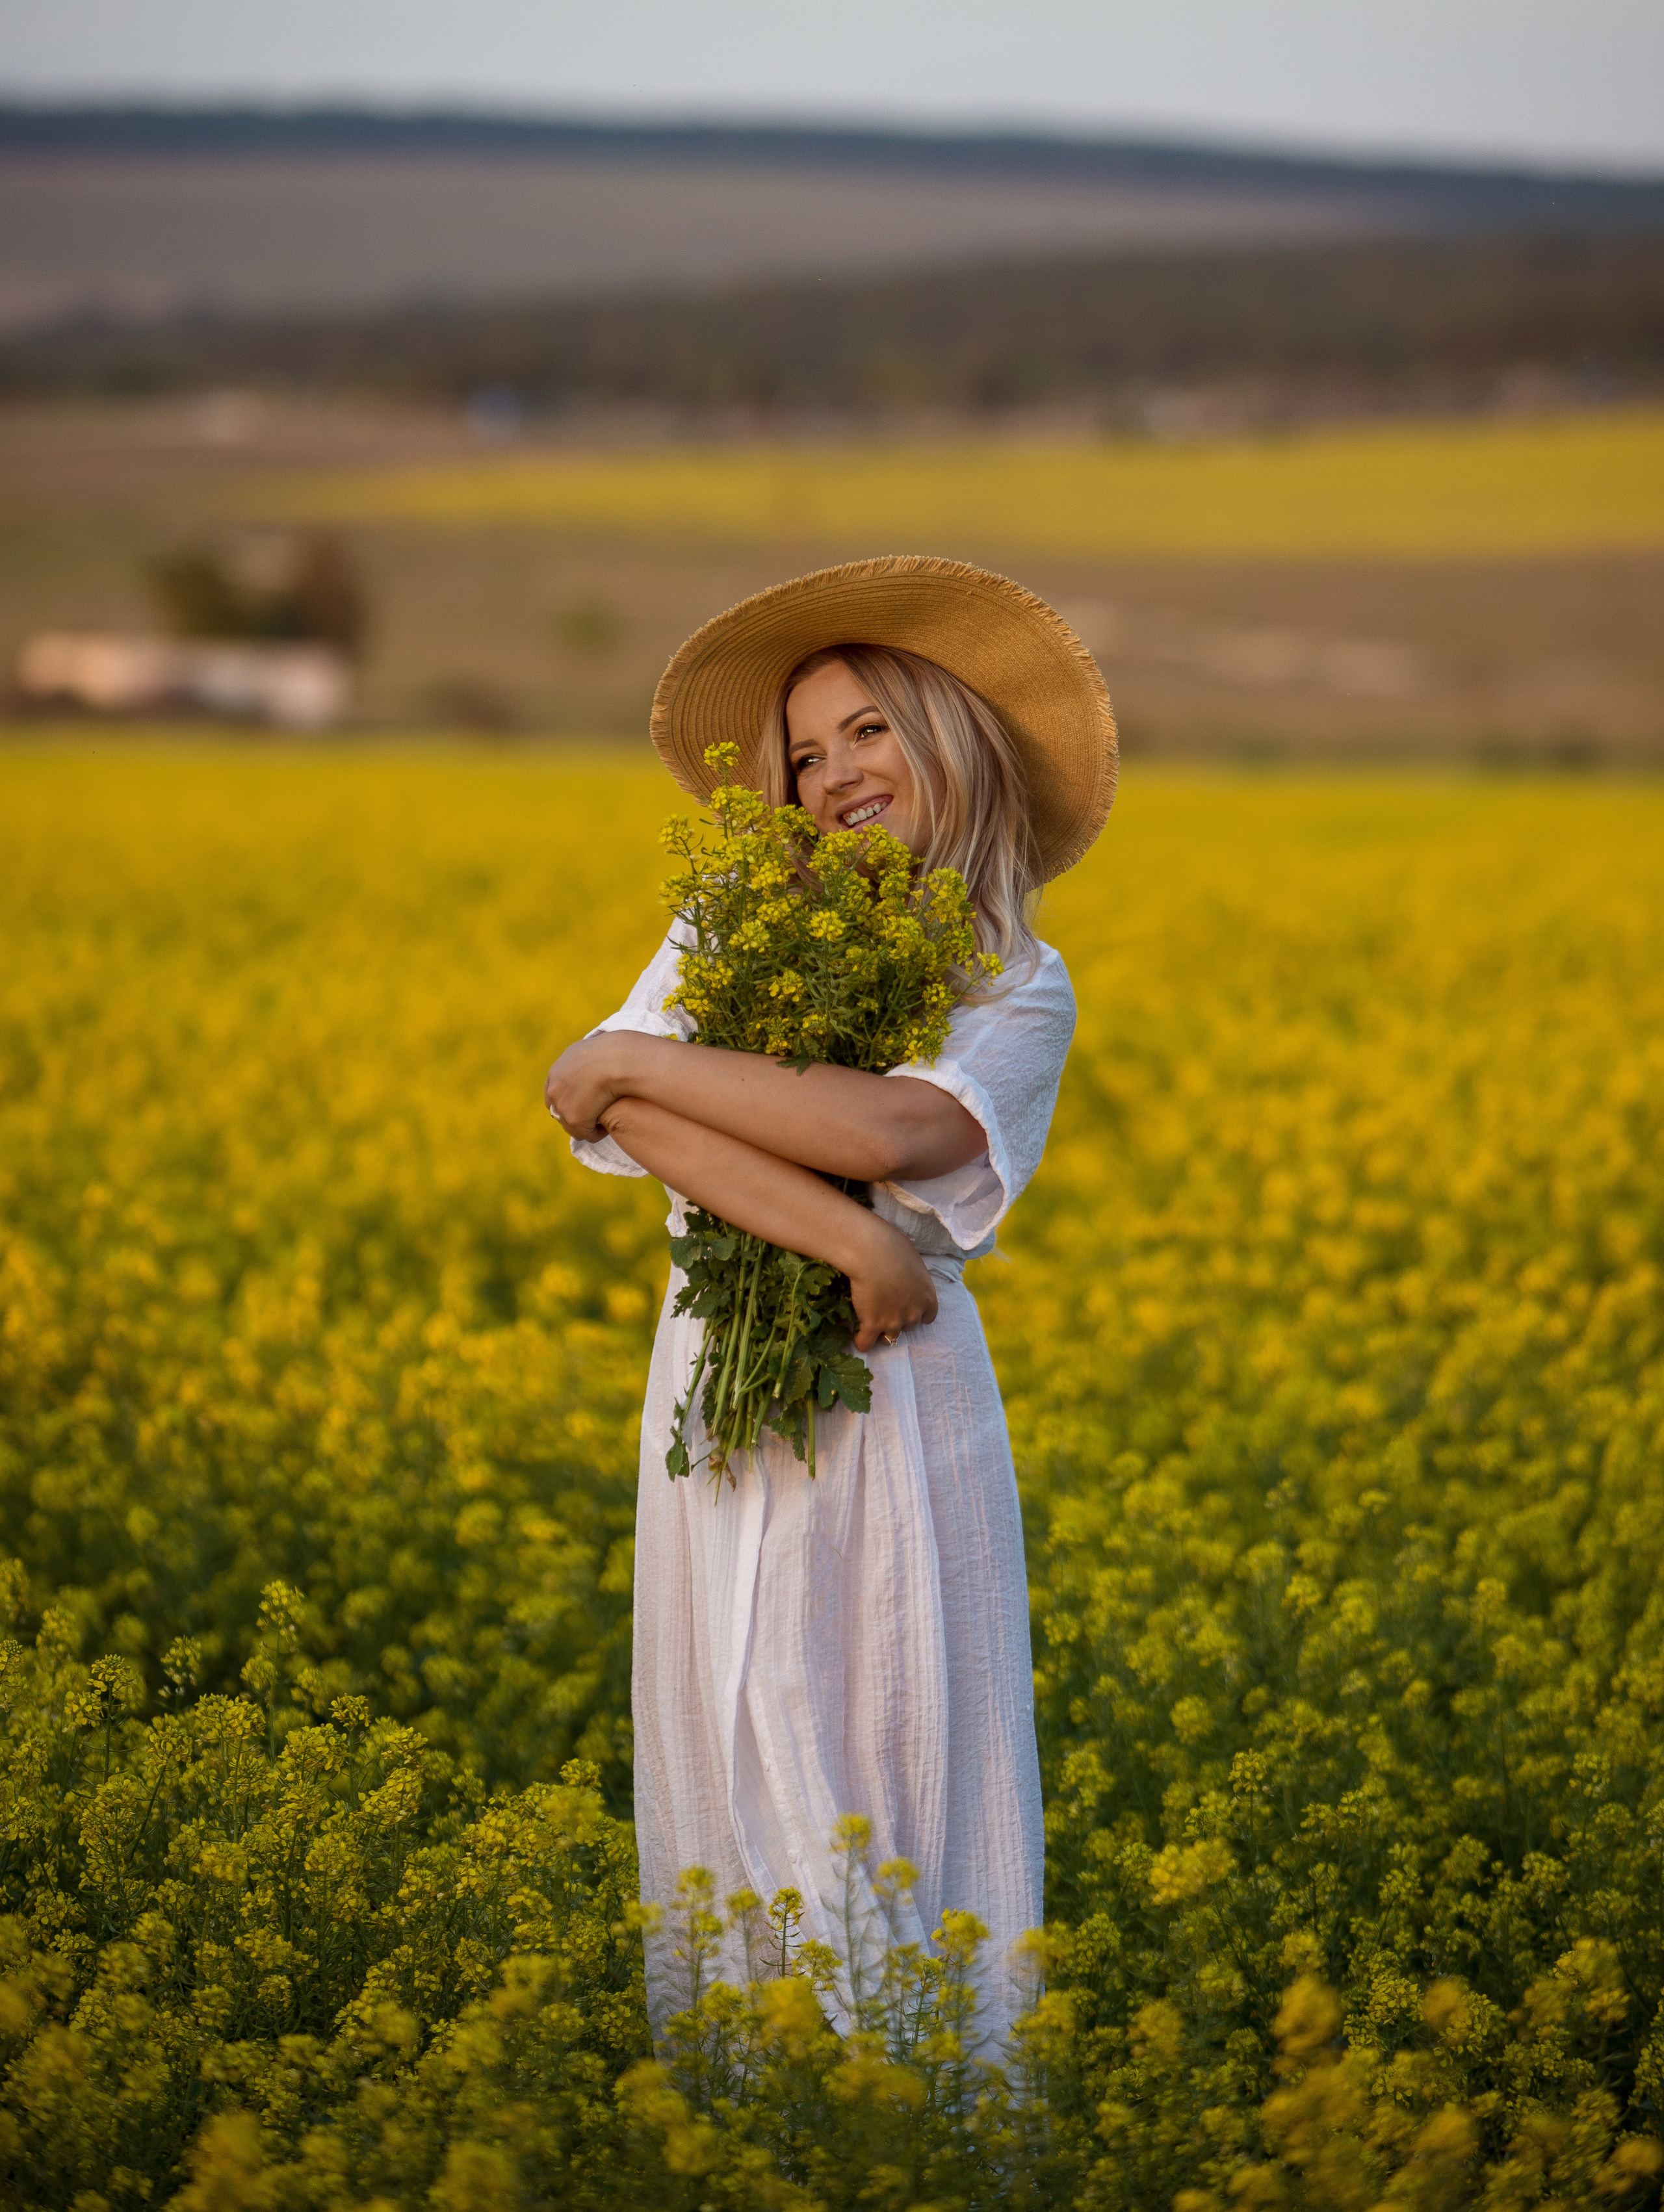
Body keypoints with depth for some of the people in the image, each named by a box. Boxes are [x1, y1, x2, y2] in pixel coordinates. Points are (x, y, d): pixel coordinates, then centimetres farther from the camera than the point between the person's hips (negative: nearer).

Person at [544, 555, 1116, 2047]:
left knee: (906, 1778, 1)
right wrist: (850, 1239, -22)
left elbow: (889, 1131, -19)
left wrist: (630, 1055, -14)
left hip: (895, 1397, -2)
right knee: (734, 1770, 5)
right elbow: (635, 1122, -13)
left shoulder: (1025, 989, 1)